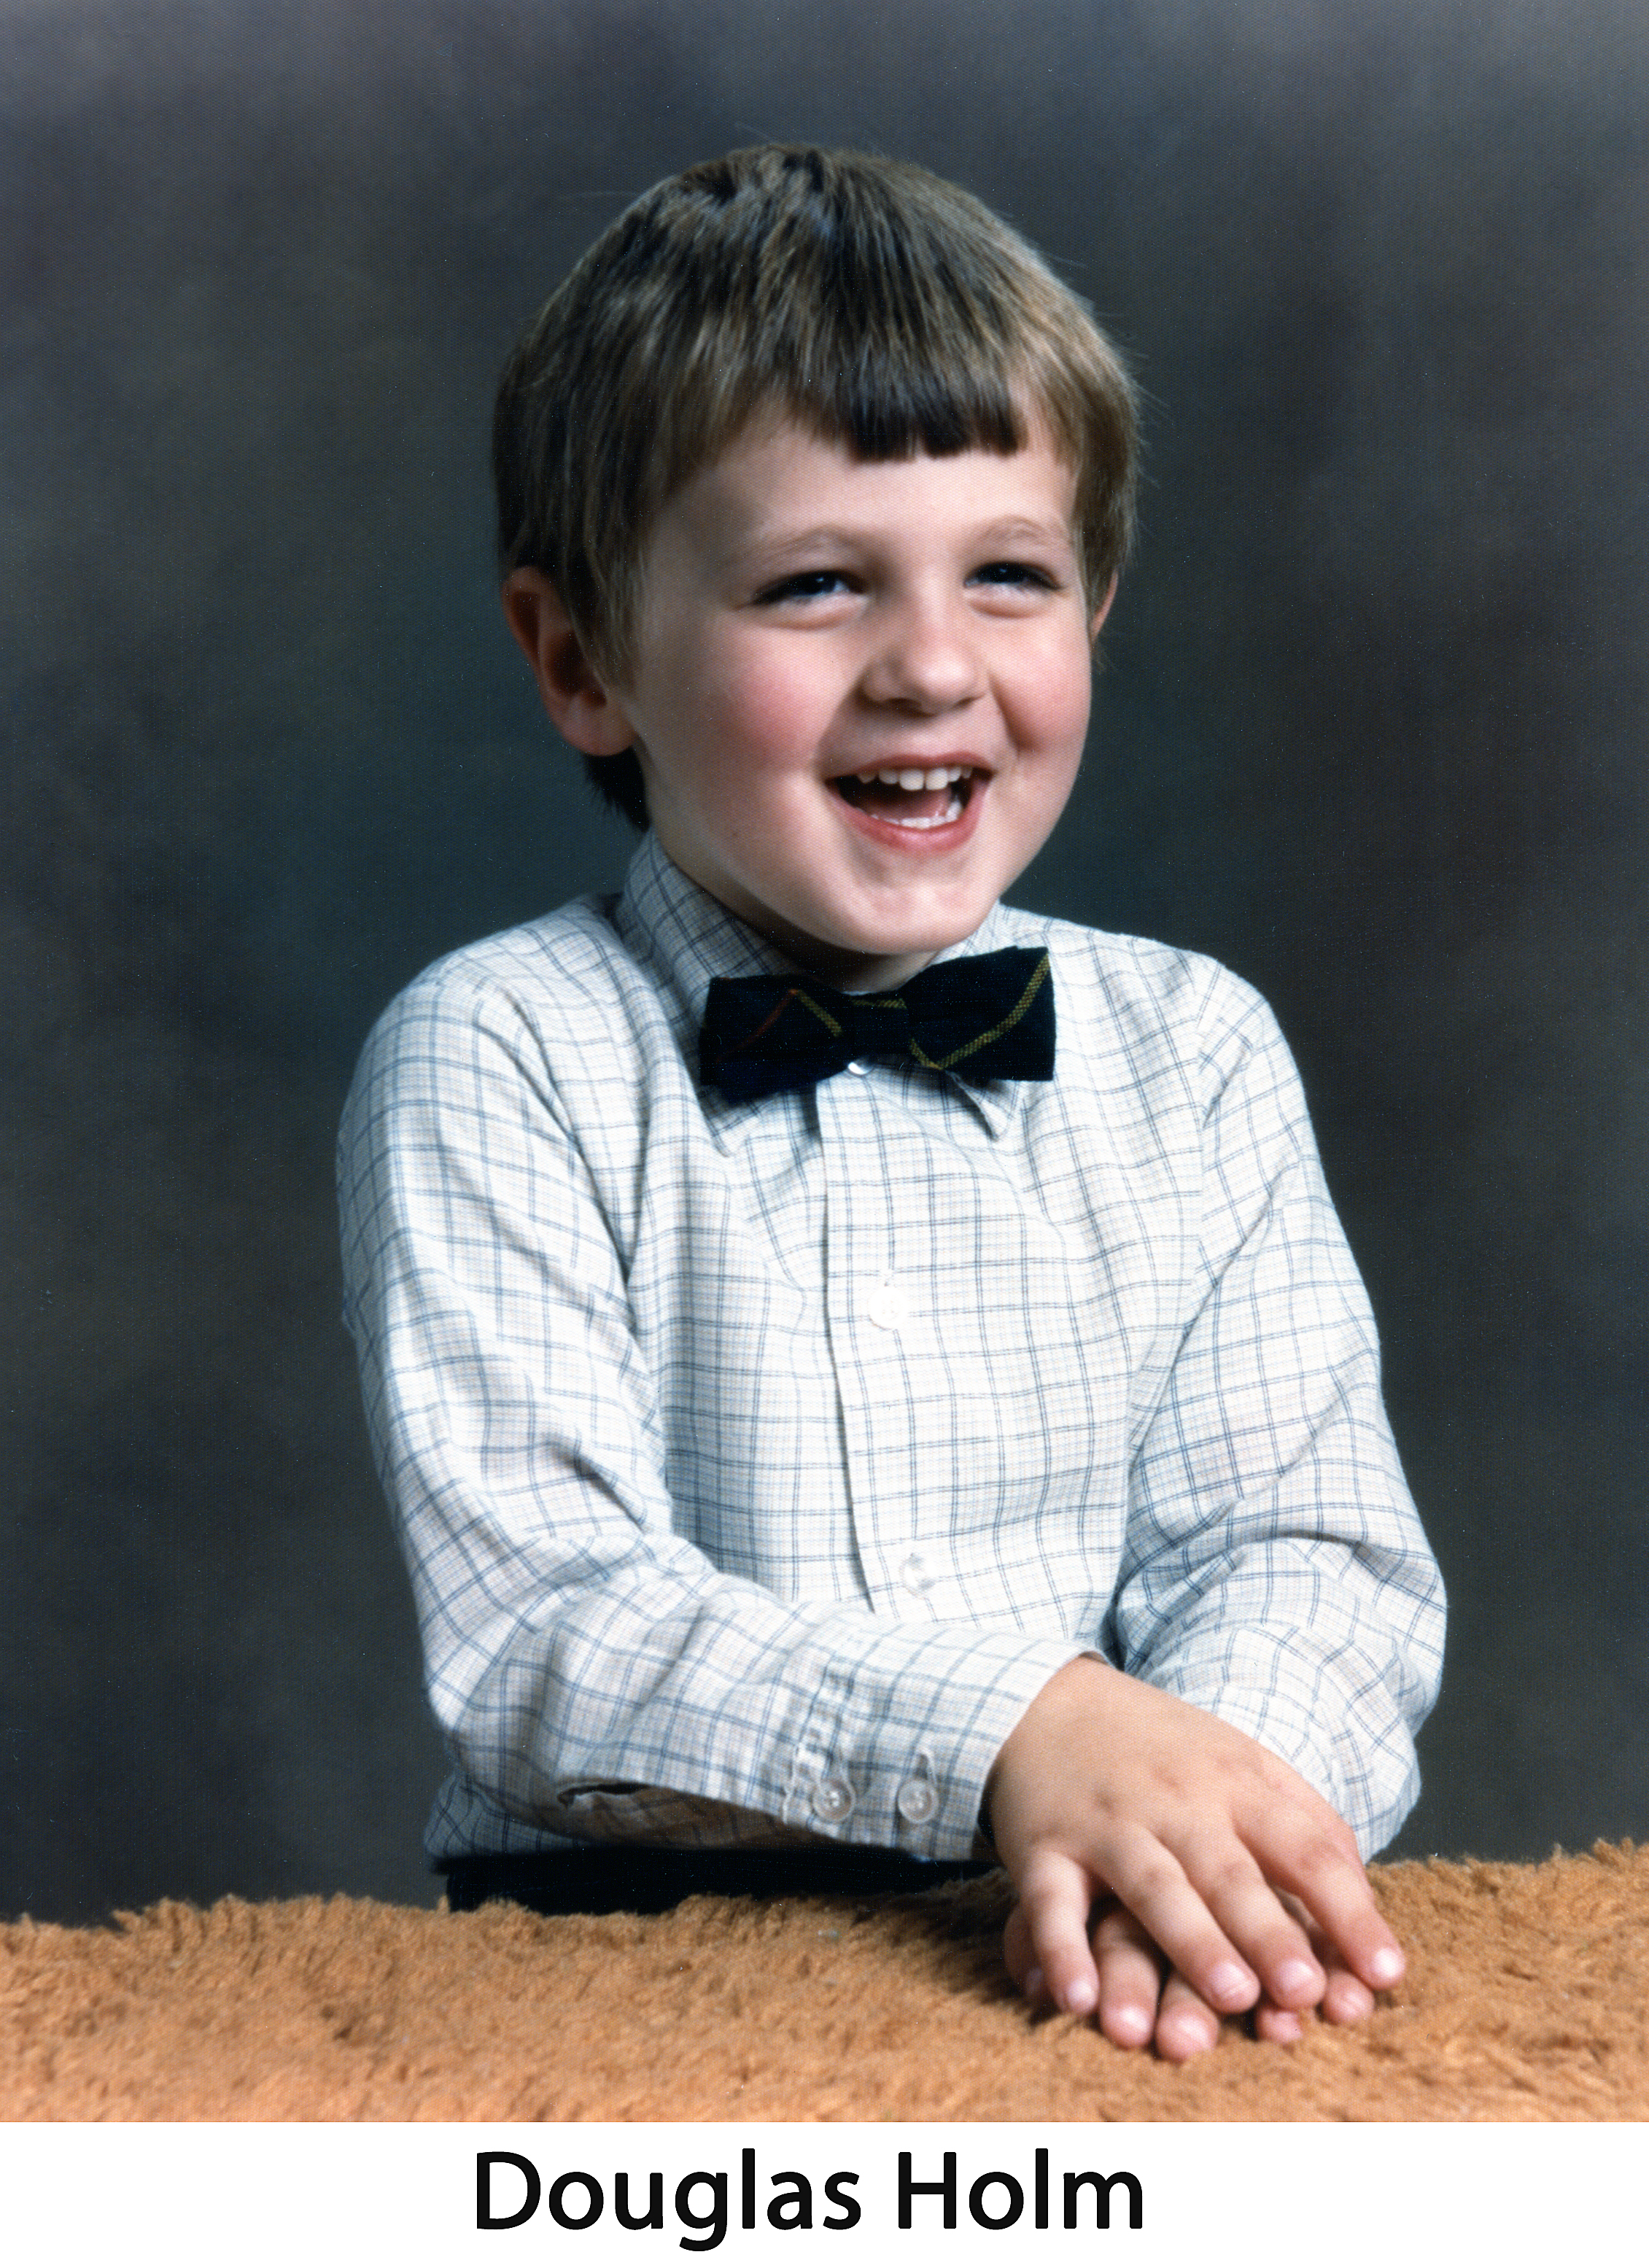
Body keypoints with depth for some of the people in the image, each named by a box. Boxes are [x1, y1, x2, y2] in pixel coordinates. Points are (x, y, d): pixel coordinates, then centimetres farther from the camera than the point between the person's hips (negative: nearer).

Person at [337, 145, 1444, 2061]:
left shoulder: (1194, 1052, 8)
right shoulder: (498, 1063, -2)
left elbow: (1306, 1543, 1)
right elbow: (536, 1633, -11)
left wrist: (1176, 1818, -21)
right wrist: (1012, 1732, -25)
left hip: (1136, 1976, 3)